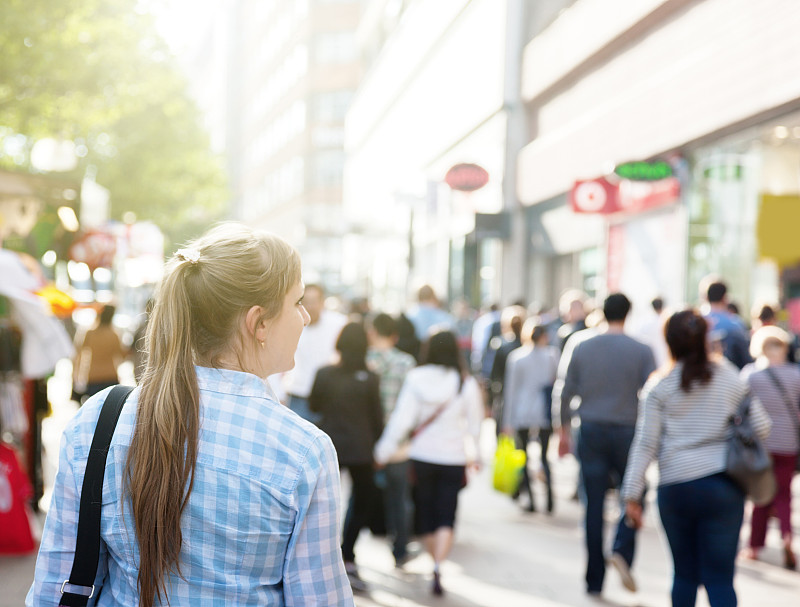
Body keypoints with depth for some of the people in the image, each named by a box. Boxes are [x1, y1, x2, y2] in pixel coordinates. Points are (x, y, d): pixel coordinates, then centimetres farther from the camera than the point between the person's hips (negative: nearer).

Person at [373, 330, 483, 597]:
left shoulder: (415, 379, -7)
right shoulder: (466, 383, -8)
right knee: (446, 516, 0)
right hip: (453, 458, -1)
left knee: (426, 512, 16)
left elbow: (401, 419, -8)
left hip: (421, 455, 1)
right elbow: (474, 424, 1)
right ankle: (438, 565, -19)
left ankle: (434, 560, 29)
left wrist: (384, 451, 0)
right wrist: (474, 455, 17)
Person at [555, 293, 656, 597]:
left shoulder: (582, 348, 3)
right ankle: (622, 550, -11)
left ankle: (594, 580, 9)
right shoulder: (641, 351, -4)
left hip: (590, 432, 2)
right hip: (627, 432, -2)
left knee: (594, 506, 6)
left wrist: (564, 430, 17)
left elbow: (567, 394, 6)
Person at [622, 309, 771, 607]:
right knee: (720, 578, 0)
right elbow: (761, 427, 3)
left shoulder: (659, 386, 0)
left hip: (675, 487, 0)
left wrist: (632, 494, 1)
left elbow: (645, 444, -3)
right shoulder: (730, 378, 2)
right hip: (723, 485, 0)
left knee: (685, 574, 15)